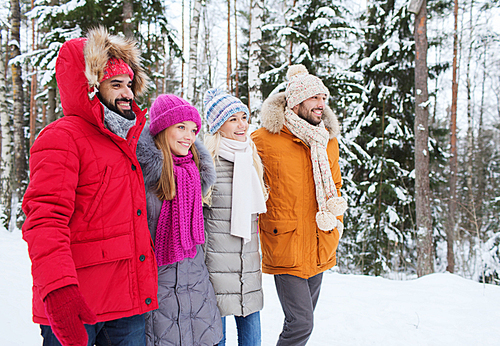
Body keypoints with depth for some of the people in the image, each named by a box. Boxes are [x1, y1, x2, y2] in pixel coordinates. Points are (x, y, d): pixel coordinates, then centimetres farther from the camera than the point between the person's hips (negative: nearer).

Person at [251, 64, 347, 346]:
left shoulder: (329, 140, 9)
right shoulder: (264, 139, -11)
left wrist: (336, 219, 11)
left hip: (321, 249, 6)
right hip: (286, 248, -6)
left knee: (303, 318, 16)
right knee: (301, 323, -9)